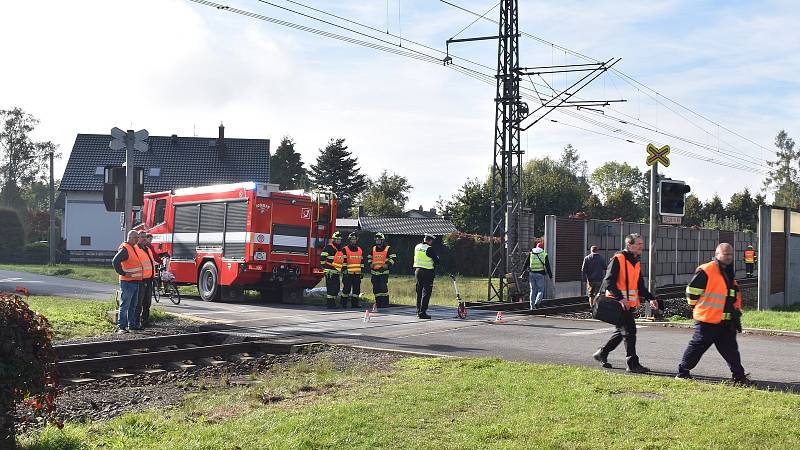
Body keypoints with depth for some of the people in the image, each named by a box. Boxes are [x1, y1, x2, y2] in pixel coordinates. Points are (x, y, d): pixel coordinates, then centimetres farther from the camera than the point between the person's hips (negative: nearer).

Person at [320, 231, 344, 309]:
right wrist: (325, 267, -13)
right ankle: (330, 304, -6)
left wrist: (340, 270, 25)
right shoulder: (329, 247, -10)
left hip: (337, 272, 9)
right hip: (330, 272, -9)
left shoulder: (340, 249, 18)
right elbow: (322, 257, -15)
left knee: (336, 288, 11)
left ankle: (333, 303, 19)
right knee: (331, 288, -9)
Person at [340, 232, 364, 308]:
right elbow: (343, 261, -6)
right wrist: (345, 271, -13)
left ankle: (355, 302, 13)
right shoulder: (345, 250, -1)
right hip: (348, 273, -5)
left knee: (356, 289, 5)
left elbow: (362, 262, 17)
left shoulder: (360, 250, 15)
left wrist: (362, 272, 13)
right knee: (346, 288, -4)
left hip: (357, 273, 5)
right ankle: (343, 303, 5)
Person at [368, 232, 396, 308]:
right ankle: (378, 302, 14)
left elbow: (393, 258, -6)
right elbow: (369, 258, 27)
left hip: (384, 272, -5)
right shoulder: (373, 249, 15)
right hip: (374, 272, 5)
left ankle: (385, 303, -8)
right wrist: (370, 264, 9)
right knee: (376, 288, 6)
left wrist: (387, 265, -16)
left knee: (383, 287, -13)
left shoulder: (387, 249, -1)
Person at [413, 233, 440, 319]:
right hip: (427, 272, -7)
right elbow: (437, 262, -11)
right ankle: (422, 312, -7)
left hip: (417, 271, 7)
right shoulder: (429, 249, -14)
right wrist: (437, 257, 9)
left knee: (419, 292, 14)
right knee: (426, 293, -3)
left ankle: (418, 311, 19)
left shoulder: (417, 247, 7)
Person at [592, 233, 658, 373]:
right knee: (629, 331, -9)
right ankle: (633, 364, -3)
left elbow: (640, 286, 23)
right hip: (618, 303, -9)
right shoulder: (618, 259, -12)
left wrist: (650, 298, 7)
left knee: (622, 332, 16)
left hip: (629, 304, 9)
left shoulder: (636, 263, 16)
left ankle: (602, 353, 31)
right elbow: (608, 282, -18)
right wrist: (620, 298, -26)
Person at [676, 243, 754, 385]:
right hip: (707, 320, -7)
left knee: (731, 349, 6)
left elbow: (736, 294, 28)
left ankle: (739, 377, 10)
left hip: (726, 322, 7)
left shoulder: (730, 274, 15)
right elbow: (692, 290, -13)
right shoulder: (706, 271, -14)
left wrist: (736, 310, 18)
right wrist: (696, 307, -2)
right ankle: (683, 372, 12)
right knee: (697, 346, 1)